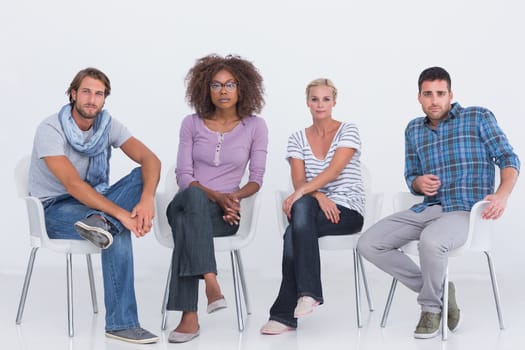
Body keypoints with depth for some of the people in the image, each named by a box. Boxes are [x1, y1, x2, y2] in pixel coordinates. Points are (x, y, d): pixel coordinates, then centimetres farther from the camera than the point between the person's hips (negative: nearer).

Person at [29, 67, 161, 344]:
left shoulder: (108, 125, -3)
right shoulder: (50, 130, -19)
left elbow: (150, 160, -14)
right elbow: (73, 185, -31)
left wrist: (146, 200, -35)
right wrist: (122, 213, -38)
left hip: (93, 200, 6)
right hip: (55, 209, -6)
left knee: (143, 174, -18)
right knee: (119, 233, -33)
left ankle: (100, 222, -39)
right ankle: (121, 324, -27)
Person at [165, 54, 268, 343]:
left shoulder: (255, 126, 5)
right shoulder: (192, 124, 7)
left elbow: (256, 178, 5)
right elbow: (183, 176, 1)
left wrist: (236, 196, -17)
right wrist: (214, 195, -17)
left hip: (223, 212, -1)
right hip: (186, 203, 1)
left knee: (187, 222, -38)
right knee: (194, 196, -40)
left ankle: (190, 317, -41)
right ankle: (210, 282, -49)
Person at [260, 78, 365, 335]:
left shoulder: (347, 131, -2)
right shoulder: (297, 139, 10)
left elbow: (334, 170, -17)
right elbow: (298, 179, -2)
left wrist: (301, 193, -30)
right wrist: (318, 196, -24)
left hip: (348, 212, -3)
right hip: (311, 211, 3)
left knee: (293, 234, -31)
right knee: (303, 206, -35)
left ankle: (285, 313, -25)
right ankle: (308, 293, -34)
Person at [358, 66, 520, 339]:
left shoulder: (478, 117, 2)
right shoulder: (414, 130, 15)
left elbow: (508, 158, -3)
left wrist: (502, 194, -24)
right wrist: (419, 183, -5)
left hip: (466, 211, -6)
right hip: (428, 209, 6)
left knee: (430, 241, -39)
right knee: (369, 244, -12)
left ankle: (431, 307, -9)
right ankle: (438, 291, 0)